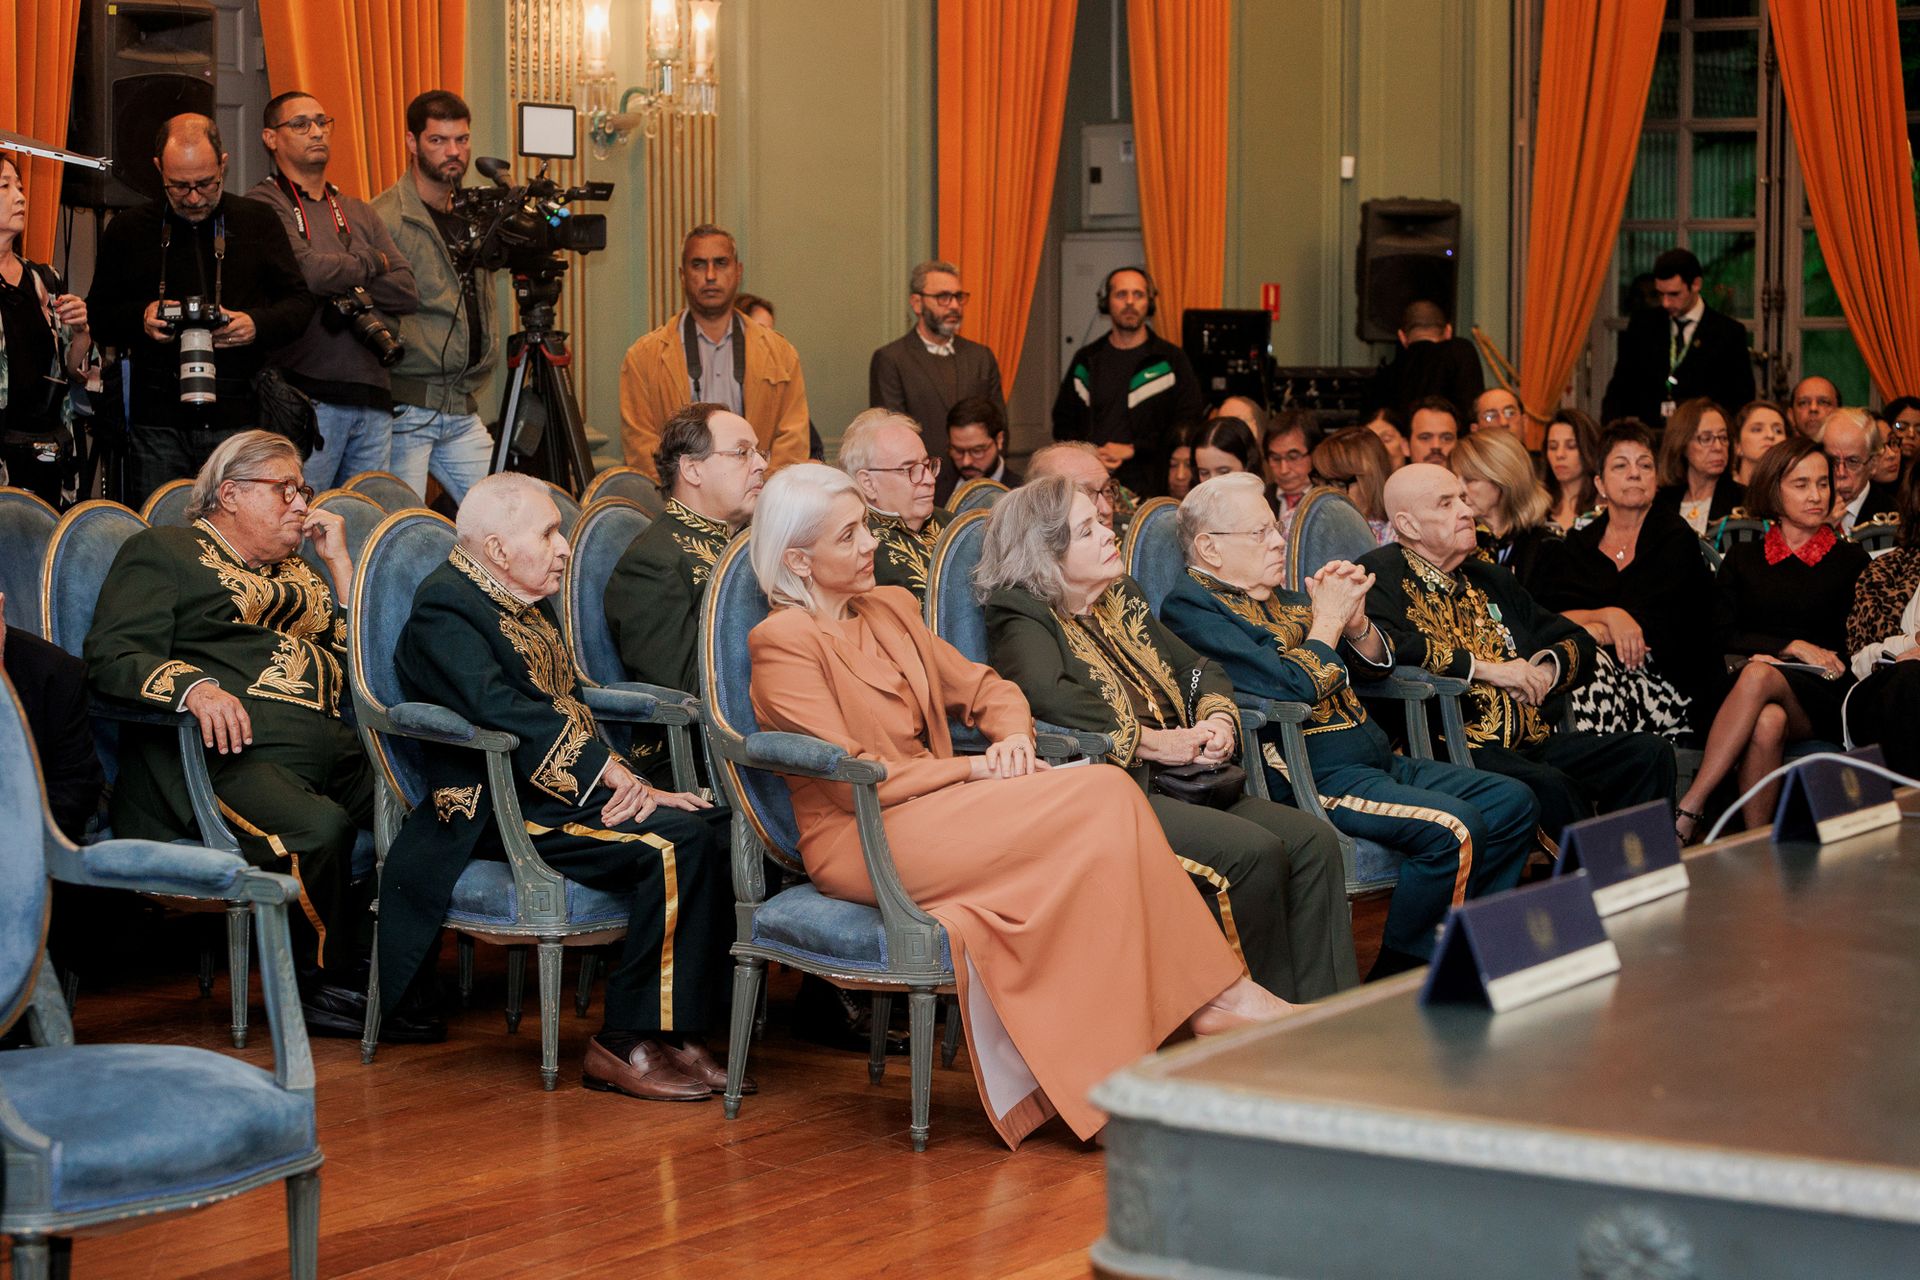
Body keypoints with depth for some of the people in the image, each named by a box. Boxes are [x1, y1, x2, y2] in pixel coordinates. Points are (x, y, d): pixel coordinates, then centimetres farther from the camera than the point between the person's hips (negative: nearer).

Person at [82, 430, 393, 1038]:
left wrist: (341, 564, 19)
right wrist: (195, 687, -21)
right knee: (318, 828, -36)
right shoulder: (163, 550, 13)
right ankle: (323, 984, -14)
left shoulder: (297, 571, 32)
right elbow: (112, 657, -2)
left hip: (331, 746, 6)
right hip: (229, 748, -6)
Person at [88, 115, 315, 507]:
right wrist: (141, 317, -7)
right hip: (157, 426, 1)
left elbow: (299, 302, 11)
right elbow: (99, 318, 14)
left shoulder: (259, 223, 9)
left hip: (239, 420, 0)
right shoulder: (127, 231, 10)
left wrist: (258, 325, -10)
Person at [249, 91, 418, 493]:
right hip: (307, 394, -6)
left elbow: (407, 292, 10)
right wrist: (373, 262, 1)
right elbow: (307, 271, -16)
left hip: (372, 395, 6)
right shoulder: (264, 203, 0)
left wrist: (340, 278, -5)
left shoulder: (359, 211, 21)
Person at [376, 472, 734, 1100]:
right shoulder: (445, 608, -10)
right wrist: (609, 773, -25)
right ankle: (626, 1044, -18)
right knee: (676, 841, -27)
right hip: (500, 810, -9)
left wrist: (619, 773, -5)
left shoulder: (529, 602, 20)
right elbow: (504, 713, -23)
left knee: (712, 821, -12)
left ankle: (677, 1033, -9)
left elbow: (570, 702, 15)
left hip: (576, 785, 9)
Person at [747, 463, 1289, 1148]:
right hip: (862, 845, -7)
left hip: (935, 814, 7)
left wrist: (1014, 738, -3)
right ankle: (1215, 995, -18)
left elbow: (986, 689, 20)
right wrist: (974, 768, -13)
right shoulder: (783, 643, -5)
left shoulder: (890, 609, 19)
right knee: (1104, 796, -23)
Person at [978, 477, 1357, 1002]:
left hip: (1178, 783, 8)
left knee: (1314, 841, -13)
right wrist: (1155, 743, -19)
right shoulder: (1019, 618, -2)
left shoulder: (1122, 599, 23)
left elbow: (1198, 667, 26)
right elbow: (1050, 696, -22)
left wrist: (1218, 721, 2)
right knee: (1254, 852, -28)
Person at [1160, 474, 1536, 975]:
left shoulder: (1280, 597, 20)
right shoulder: (1191, 606, -8)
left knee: (1513, 802, 4)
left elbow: (1374, 667, 21)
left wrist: (1356, 623, 0)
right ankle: (1395, 985, -13)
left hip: (1376, 759, 10)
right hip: (1307, 776, -10)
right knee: (1455, 830, -26)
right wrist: (1328, 621, -6)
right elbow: (1289, 689, -21)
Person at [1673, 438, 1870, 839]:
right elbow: (1724, 636, 7)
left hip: (1823, 701, -1)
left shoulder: (1851, 560, 14)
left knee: (1759, 675, -35)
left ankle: (1688, 808, -39)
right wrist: (1792, 647, -8)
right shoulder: (1743, 558, 17)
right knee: (1768, 721, -37)